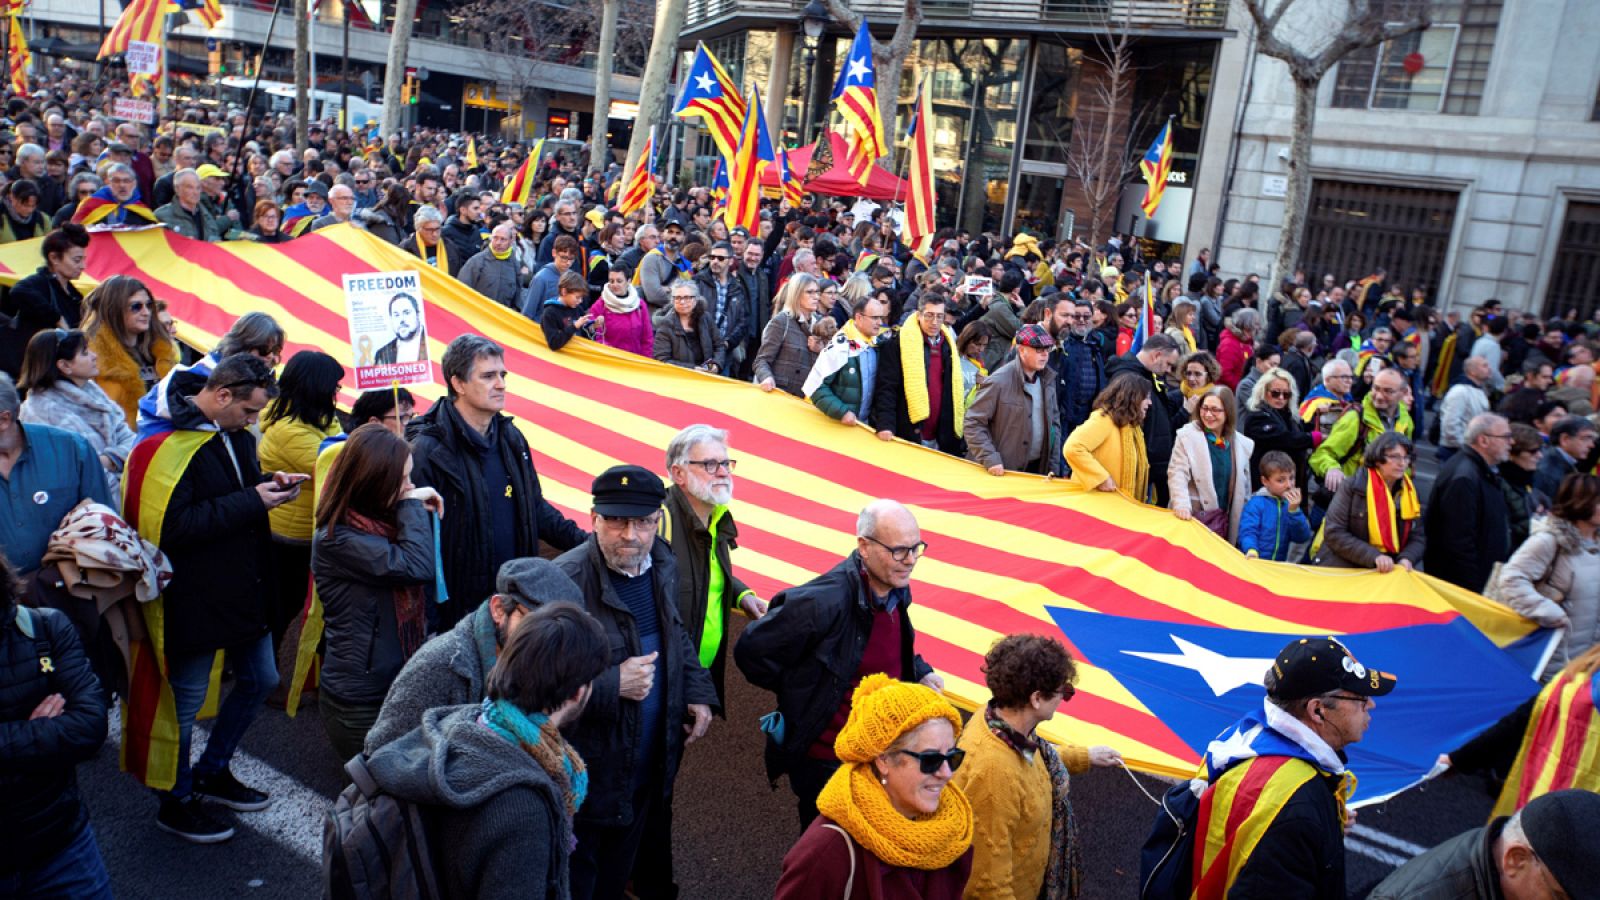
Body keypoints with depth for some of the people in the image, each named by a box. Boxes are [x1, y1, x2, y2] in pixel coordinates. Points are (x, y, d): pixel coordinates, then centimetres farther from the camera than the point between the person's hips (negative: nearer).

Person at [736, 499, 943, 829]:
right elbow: (751, 651, -21)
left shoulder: (896, 589, -3)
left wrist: (920, 673, 2)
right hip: (828, 763, -7)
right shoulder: (823, 602, -30)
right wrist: (800, 696, -10)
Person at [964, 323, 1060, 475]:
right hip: (1003, 471, -5)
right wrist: (990, 459, -21)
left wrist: (1053, 467, 8)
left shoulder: (1048, 379, 5)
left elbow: (1054, 422, 13)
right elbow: (973, 423, -13)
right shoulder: (999, 382, -14)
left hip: (1039, 468, 5)